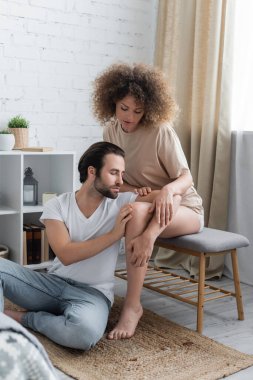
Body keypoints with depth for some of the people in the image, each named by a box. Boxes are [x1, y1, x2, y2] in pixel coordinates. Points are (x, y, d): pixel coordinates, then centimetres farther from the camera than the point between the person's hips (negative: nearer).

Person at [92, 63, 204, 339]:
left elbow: (186, 178, -18)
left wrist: (168, 190, -42)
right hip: (142, 203, 5)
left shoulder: (161, 131, -18)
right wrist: (133, 190, -25)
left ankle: (132, 305, -31)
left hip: (183, 208, -5)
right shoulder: (111, 130, -3)